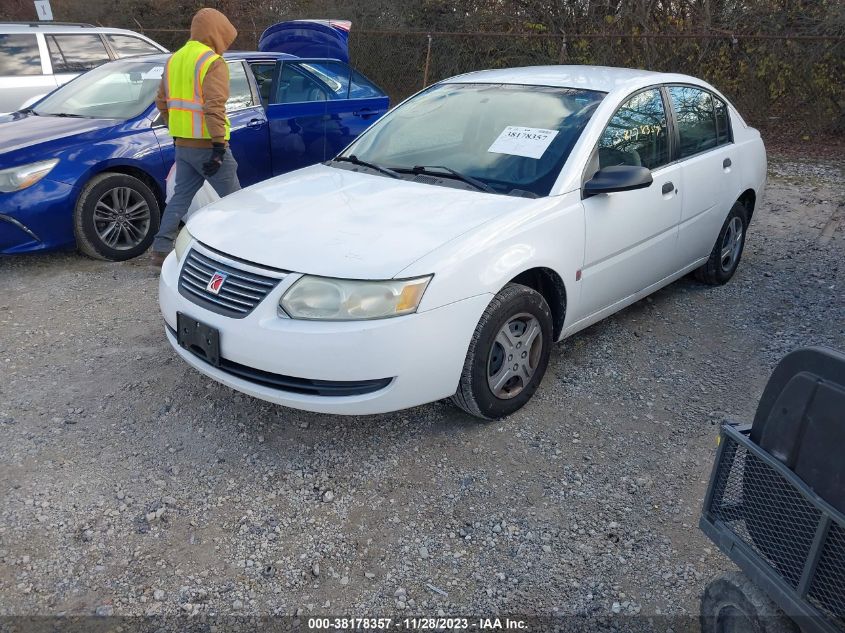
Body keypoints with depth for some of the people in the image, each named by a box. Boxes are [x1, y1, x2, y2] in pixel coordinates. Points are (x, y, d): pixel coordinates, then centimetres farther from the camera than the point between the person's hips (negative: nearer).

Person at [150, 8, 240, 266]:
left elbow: (162, 101, 19)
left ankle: (161, 249, 9)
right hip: (207, 146, -8)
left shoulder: (175, 59, 14)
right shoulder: (213, 63, -12)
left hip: (182, 145, 8)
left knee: (181, 196, 13)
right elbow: (214, 107, -22)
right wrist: (219, 146, -23)